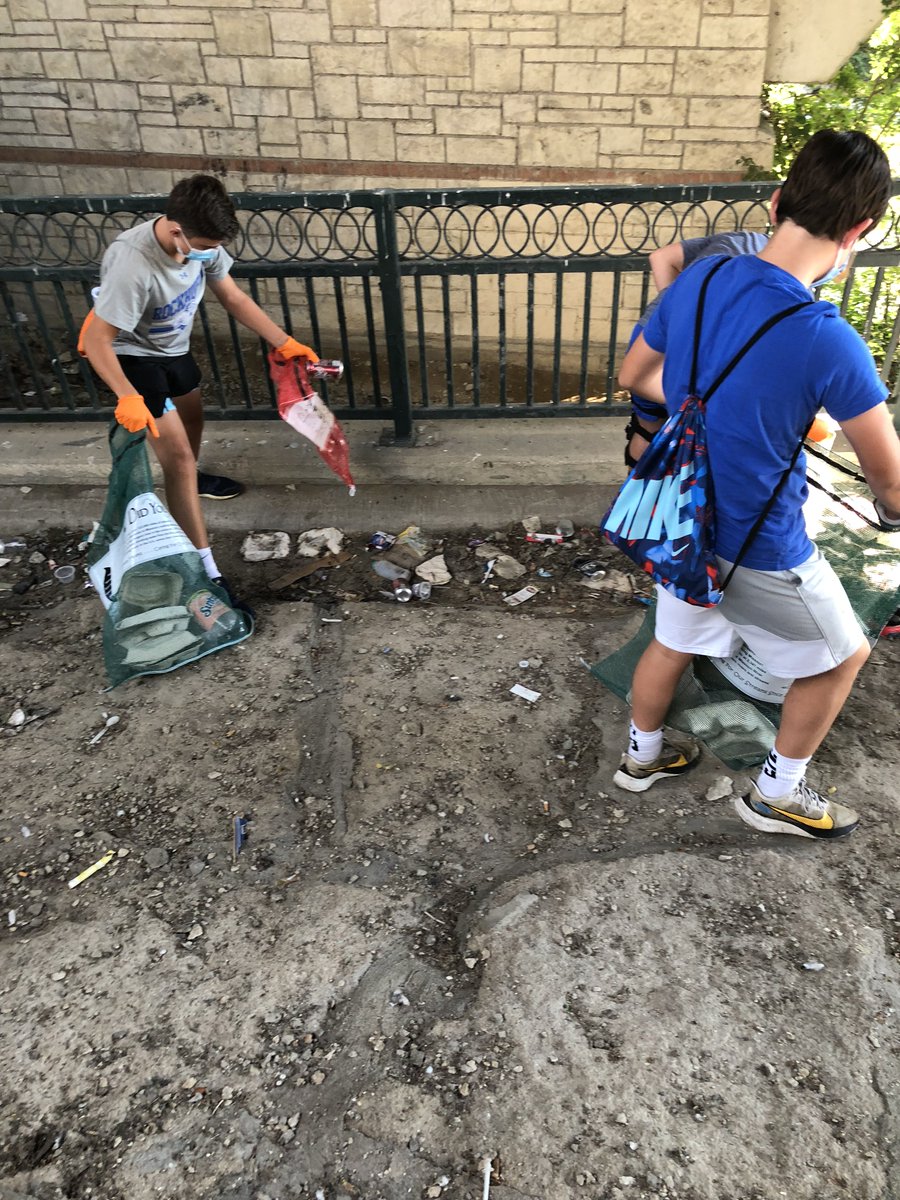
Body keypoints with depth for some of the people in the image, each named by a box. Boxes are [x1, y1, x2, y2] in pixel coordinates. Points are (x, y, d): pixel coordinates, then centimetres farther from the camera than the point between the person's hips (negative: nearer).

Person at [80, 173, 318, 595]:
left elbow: (234, 299, -5)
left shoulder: (201, 242, -18)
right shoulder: (133, 265, -38)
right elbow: (97, 339, -33)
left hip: (173, 347, 8)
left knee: (192, 418, 28)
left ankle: (191, 478, 63)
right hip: (133, 354, -7)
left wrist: (285, 343, -12)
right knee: (178, 453, -14)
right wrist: (128, 397, -45)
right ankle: (203, 568, -12)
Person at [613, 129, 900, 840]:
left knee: (673, 643, 26)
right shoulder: (830, 344, -26)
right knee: (842, 656, 19)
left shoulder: (699, 280, -8)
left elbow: (635, 376, 9)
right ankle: (777, 795, 35)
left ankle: (643, 755, 49)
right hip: (760, 553, -6)